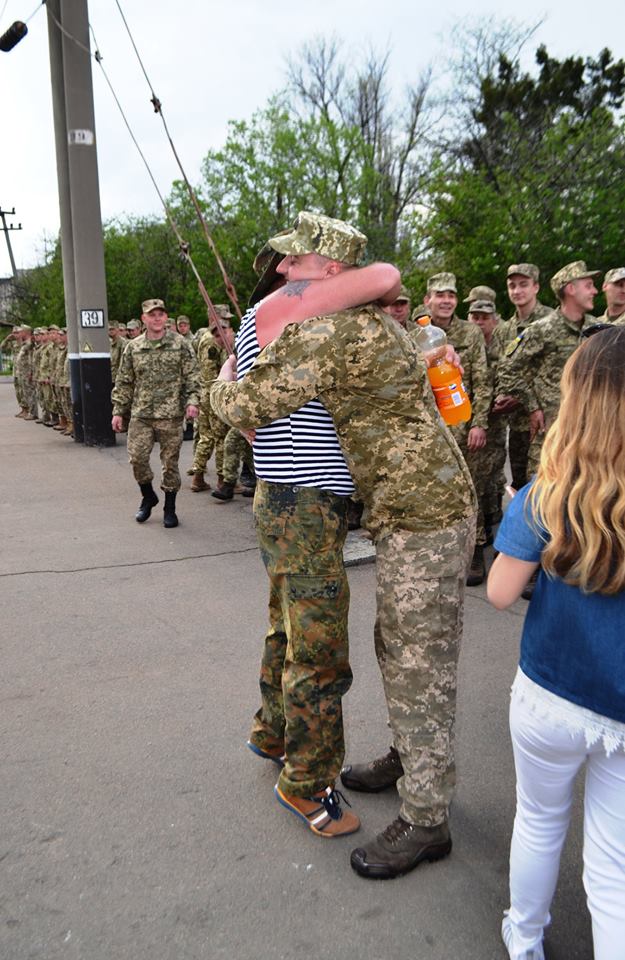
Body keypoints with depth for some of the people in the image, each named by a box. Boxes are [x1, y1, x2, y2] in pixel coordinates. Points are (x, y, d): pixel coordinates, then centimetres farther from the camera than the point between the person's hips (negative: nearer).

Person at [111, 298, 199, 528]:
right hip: (140, 414, 2)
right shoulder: (133, 347, 7)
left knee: (170, 461, 4)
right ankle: (148, 497, 23)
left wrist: (192, 400, -15)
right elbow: (124, 382, 11)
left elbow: (192, 376, -1)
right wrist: (118, 411, 7)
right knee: (137, 458, -3)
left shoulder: (180, 344, 1)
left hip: (171, 414, -2)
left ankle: (169, 508, 18)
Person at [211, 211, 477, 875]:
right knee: (396, 647, 22)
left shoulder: (325, 330, -20)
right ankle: (409, 760, 41)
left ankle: (425, 821, 16)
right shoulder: (370, 320, 13)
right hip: (409, 515, 10)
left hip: (423, 520, -10)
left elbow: (250, 405, -20)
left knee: (422, 668, 0)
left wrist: (223, 386, 3)